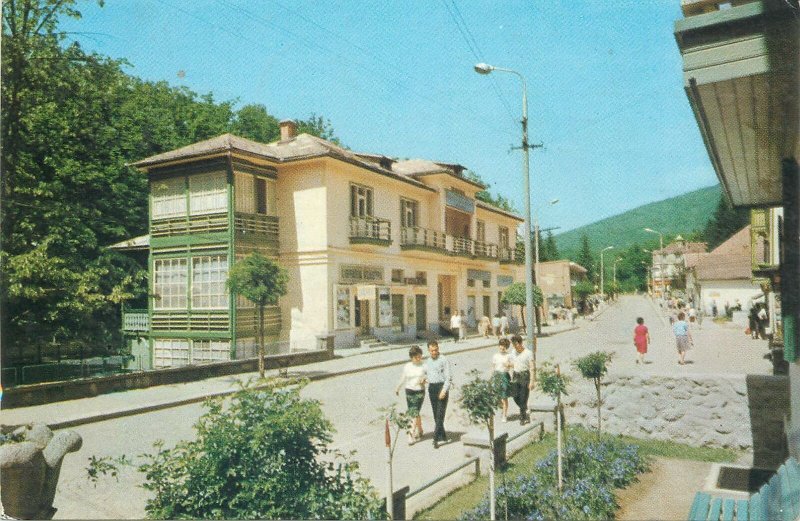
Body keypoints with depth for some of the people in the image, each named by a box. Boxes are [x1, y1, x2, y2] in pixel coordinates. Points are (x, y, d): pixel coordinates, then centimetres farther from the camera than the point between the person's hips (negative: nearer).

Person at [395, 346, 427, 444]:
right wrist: (397, 389, 23)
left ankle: (412, 435, -8)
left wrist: (424, 379, -13)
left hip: (420, 392, -2)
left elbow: (428, 376, 9)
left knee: (414, 413, -10)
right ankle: (419, 430, 32)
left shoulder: (423, 366, -3)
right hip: (409, 391, 2)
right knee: (415, 413, 10)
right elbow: (403, 379, 13)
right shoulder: (407, 367, 0)